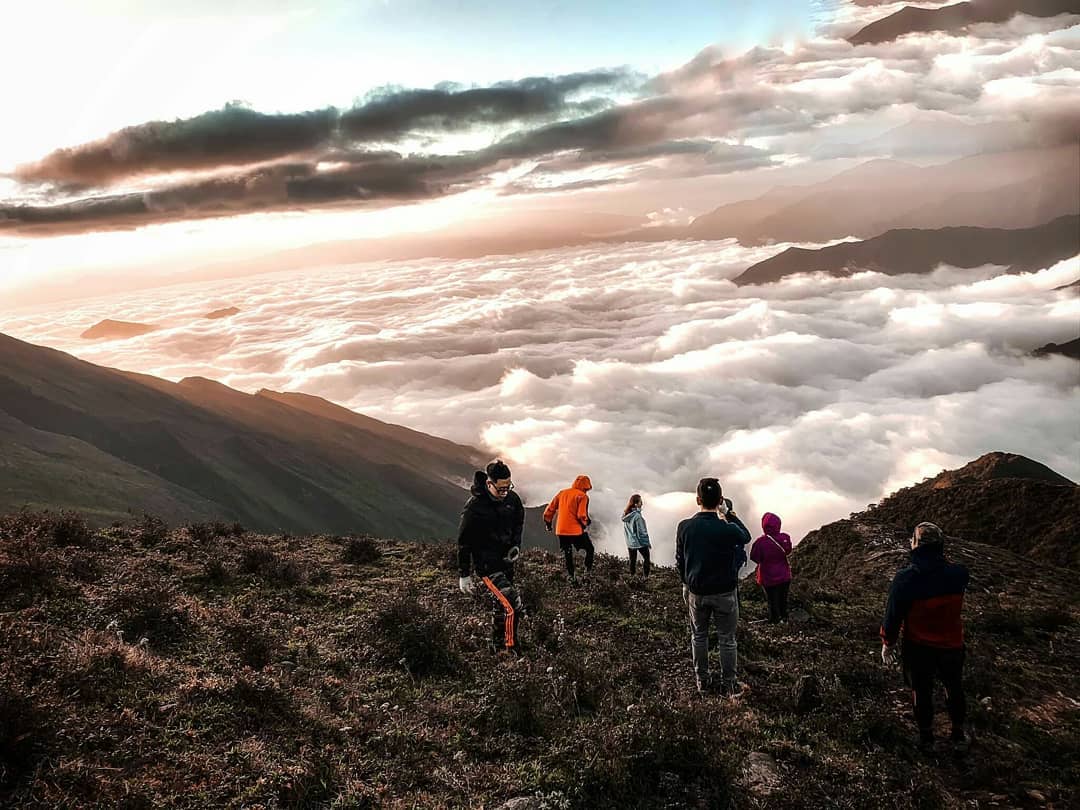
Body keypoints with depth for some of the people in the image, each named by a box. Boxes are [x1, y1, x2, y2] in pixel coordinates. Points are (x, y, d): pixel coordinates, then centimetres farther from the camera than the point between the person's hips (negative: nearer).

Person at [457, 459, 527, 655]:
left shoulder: (512, 499, -3)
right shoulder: (474, 506, -20)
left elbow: (519, 521, 18)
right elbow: (464, 542, -13)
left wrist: (516, 545, 2)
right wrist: (464, 575, -9)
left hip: (506, 561, 6)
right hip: (486, 565, -6)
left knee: (501, 607, 17)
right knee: (512, 606, -17)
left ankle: (497, 649, 32)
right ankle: (510, 651, -6)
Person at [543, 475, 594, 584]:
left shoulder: (562, 493, 12)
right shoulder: (582, 496, -5)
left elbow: (549, 510, 12)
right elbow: (582, 515, -14)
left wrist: (548, 523, 24)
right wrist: (585, 523, 6)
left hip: (561, 530, 5)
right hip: (576, 530, -5)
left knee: (567, 555, 15)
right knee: (590, 550, 13)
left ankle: (571, 577, 15)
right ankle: (588, 571, 2)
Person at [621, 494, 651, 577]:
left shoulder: (626, 514, -4)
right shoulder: (637, 516, -26)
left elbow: (625, 530, 4)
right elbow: (642, 531, -20)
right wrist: (648, 543, -8)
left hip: (630, 542, 6)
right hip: (640, 542, -6)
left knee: (632, 560, 18)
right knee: (646, 558, 14)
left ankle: (632, 575, 27)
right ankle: (645, 576, 14)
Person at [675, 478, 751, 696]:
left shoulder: (684, 527, -13)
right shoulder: (728, 529, -22)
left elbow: (680, 560, -1)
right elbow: (746, 536, 3)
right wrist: (729, 514, 7)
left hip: (696, 592, 2)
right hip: (725, 593, -2)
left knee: (698, 636, 20)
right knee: (727, 639, 13)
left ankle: (702, 682, 31)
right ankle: (729, 684, 24)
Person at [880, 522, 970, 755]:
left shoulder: (905, 578, -24)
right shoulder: (958, 574, -17)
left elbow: (893, 615, -15)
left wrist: (887, 643, 0)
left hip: (918, 648, -2)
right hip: (952, 645, 2)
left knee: (922, 692, 18)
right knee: (954, 690, 25)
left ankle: (926, 738, 32)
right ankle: (959, 736, 39)